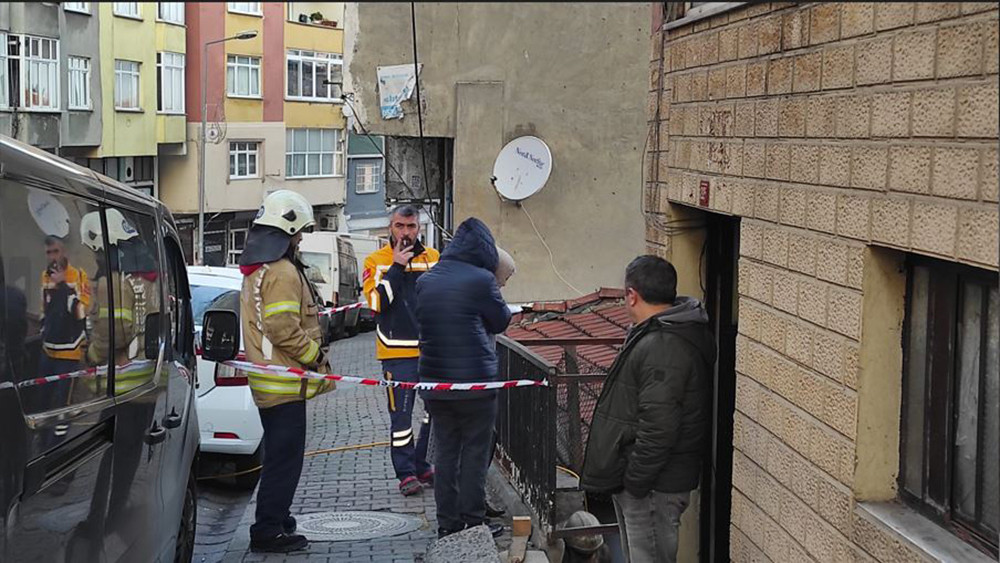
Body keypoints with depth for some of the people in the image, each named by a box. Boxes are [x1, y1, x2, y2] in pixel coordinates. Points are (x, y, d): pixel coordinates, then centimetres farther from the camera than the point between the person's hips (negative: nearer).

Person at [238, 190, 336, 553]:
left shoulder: (257, 269, 16)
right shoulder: (282, 273, -18)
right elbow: (284, 330, -24)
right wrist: (316, 355, -12)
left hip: (268, 381, 11)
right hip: (285, 383, -11)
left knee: (280, 455, 20)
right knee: (285, 458, -4)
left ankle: (274, 520, 29)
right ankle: (268, 531, 0)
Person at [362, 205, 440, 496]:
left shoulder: (433, 258, 8)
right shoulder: (376, 261, -1)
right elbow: (377, 303, -14)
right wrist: (397, 267, -15)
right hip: (398, 352, -3)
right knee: (401, 415, 0)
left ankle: (421, 465, 25)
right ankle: (406, 473, 9)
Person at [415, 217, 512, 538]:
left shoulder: (425, 281, 5)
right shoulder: (480, 280, -13)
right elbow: (501, 321, -1)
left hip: (434, 382, 5)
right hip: (474, 381, -5)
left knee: (445, 452, 13)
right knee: (475, 454, 5)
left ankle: (447, 522, 18)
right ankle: (472, 521, 9)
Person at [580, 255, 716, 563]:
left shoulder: (663, 348, -25)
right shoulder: (655, 335, 10)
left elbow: (658, 429, -29)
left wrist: (635, 481, -21)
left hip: (654, 486, -11)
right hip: (637, 479, 11)